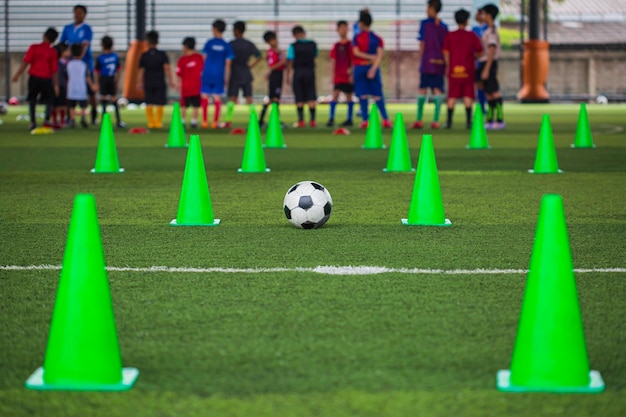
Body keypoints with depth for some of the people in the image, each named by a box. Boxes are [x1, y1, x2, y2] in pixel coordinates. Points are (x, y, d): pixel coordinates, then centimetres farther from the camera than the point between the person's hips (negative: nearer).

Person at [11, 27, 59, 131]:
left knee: (32, 99, 14)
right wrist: (56, 85, 3)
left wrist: (17, 74, -2)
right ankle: (47, 119, -4)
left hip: (33, 77, 1)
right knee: (49, 100, 14)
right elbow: (55, 70, -2)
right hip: (46, 78, -1)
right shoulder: (52, 52, -2)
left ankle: (33, 122, 7)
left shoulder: (34, 47, -2)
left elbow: (25, 62, -7)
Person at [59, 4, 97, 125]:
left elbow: (85, 45, -18)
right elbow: (61, 44, 9)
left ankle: (94, 115, 13)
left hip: (85, 63, -4)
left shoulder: (87, 29, -4)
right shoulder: (67, 28, 10)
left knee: (90, 90, 1)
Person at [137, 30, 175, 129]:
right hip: (160, 83, -1)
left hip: (148, 83, 1)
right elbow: (167, 68, -10)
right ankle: (158, 122, 1)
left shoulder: (144, 56, 0)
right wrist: (171, 80, -8)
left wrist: (139, 82, 10)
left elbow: (141, 70, 2)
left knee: (149, 103, 5)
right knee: (159, 104, 3)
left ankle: (151, 122, 2)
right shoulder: (162, 54, -2)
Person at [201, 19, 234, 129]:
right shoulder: (227, 46, 2)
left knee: (204, 97, 7)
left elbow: (204, 59, 1)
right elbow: (228, 63, 2)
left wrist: (201, 72, 10)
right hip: (219, 76, 1)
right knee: (217, 98, 5)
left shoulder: (209, 43, -1)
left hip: (207, 74, -1)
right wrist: (226, 78, 8)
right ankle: (215, 122, 2)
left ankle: (205, 121, 3)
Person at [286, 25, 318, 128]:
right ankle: (312, 120, 1)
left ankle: (301, 120, 1)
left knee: (299, 99, 4)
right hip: (310, 71, 2)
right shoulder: (313, 44, 2)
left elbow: (290, 61, -7)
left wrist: (288, 75, -1)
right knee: (311, 98, 4)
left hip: (298, 72, -2)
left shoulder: (293, 46, -8)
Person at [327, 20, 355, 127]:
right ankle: (331, 118, -6)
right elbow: (334, 61, 12)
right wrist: (333, 75, 8)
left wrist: (351, 73, -10)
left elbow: (353, 61, -4)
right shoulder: (336, 46, 8)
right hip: (338, 75, 3)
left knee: (349, 96, 4)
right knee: (335, 95, -5)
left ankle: (349, 119, 12)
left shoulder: (350, 44, -4)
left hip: (348, 76, -3)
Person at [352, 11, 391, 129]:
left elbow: (356, 52, -11)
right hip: (373, 67, 2)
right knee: (378, 95, 4)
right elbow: (379, 55, -6)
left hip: (359, 67, -2)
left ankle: (365, 119, -6)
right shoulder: (377, 38, 4)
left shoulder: (357, 38, -1)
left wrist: (370, 57, -7)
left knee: (362, 95, 0)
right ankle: (385, 119, -3)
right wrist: (373, 69, -13)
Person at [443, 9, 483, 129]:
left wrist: (448, 66, 13)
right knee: (468, 95, 1)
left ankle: (449, 121, 2)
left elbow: (446, 53, 3)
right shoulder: (472, 36, 0)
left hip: (454, 69, 1)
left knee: (452, 96, 4)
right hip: (468, 69, -1)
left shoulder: (449, 36, 2)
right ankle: (468, 121, -4)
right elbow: (479, 51, 4)